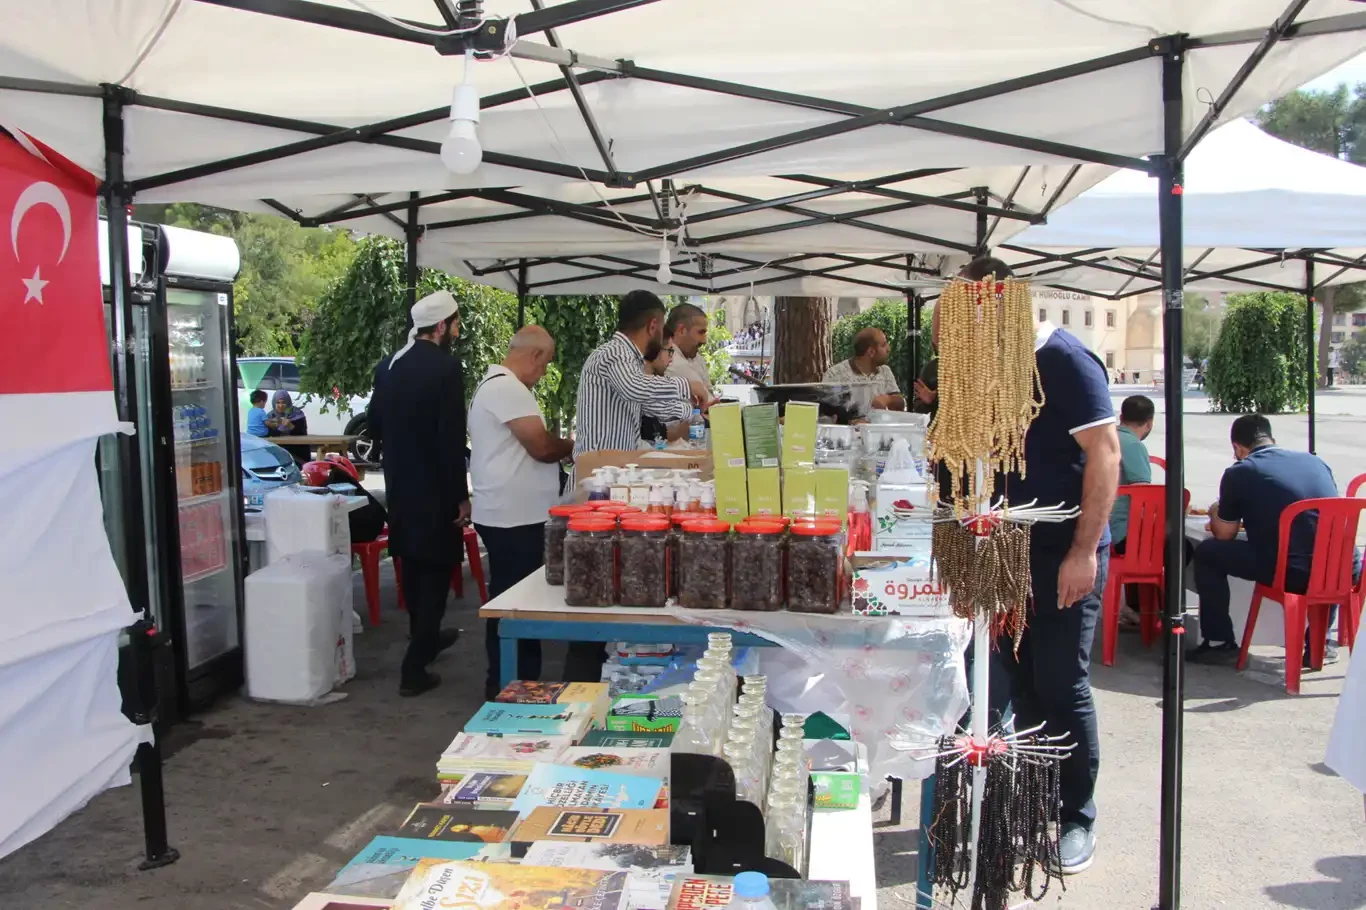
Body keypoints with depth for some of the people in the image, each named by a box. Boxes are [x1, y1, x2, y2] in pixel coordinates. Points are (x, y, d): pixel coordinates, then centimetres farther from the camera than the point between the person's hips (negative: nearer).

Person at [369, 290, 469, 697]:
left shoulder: (387, 366, 4)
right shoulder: (445, 367, -17)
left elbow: (374, 425, 11)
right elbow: (452, 437, -20)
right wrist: (461, 495, -14)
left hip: (398, 487, 7)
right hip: (435, 488, -7)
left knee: (413, 568, 22)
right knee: (434, 571, 2)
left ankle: (425, 637, 41)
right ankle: (414, 668, 2)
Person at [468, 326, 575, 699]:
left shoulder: (497, 384, 18)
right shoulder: (507, 388, -17)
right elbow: (541, 446, -21)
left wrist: (558, 446, 9)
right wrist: (572, 445, -3)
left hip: (510, 514, 11)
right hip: (513, 516, -11)